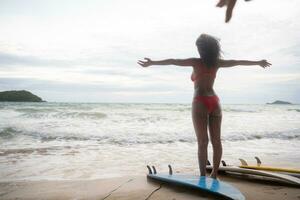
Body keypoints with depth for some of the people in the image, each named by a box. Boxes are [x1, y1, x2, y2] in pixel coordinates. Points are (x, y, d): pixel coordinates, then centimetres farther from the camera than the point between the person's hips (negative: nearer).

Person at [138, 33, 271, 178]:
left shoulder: (196, 62, -3)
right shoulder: (217, 63, 10)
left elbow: (173, 61, -10)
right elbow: (239, 62, 21)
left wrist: (152, 63, -11)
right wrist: (258, 62, 35)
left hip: (200, 103, -4)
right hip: (214, 102, 5)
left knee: (202, 142, -4)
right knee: (216, 140, 8)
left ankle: (203, 176, -1)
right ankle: (214, 173, 17)